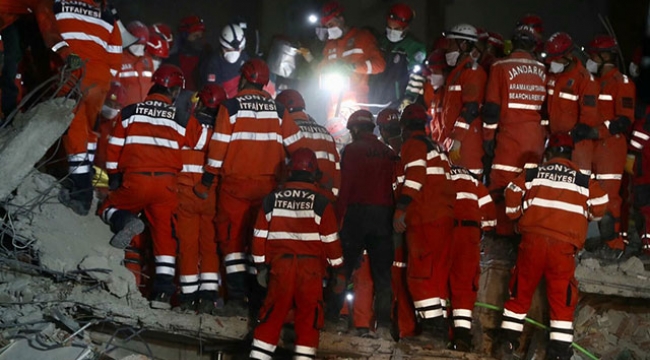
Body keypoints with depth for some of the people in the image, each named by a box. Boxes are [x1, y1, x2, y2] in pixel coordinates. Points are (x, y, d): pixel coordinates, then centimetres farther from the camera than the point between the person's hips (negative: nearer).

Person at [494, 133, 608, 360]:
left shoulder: (531, 175, 8)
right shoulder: (584, 181, 7)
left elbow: (512, 200, 5)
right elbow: (599, 207, 9)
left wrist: (520, 217, 24)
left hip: (533, 240, 1)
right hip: (564, 246, -1)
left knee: (520, 292, 12)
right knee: (562, 299, 5)